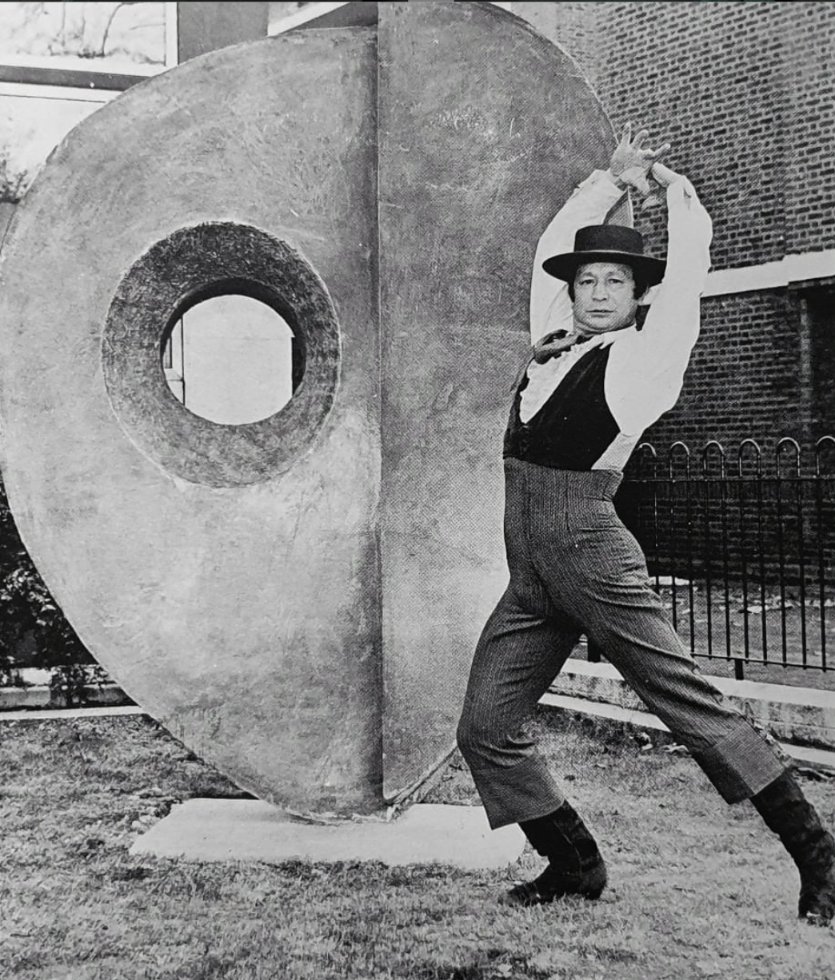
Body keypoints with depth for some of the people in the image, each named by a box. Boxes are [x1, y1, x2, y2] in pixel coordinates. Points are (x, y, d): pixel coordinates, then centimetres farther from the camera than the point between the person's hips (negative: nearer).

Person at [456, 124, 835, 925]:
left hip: (591, 555, -6)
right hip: (530, 574, 6)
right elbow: (554, 243, 29)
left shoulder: (645, 354, 2)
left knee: (689, 703, -5)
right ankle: (575, 866, 18)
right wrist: (612, 179, 28)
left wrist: (667, 180, 21)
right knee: (484, 729, 3)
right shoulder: (551, 343, 17)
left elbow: (689, 258, 4)